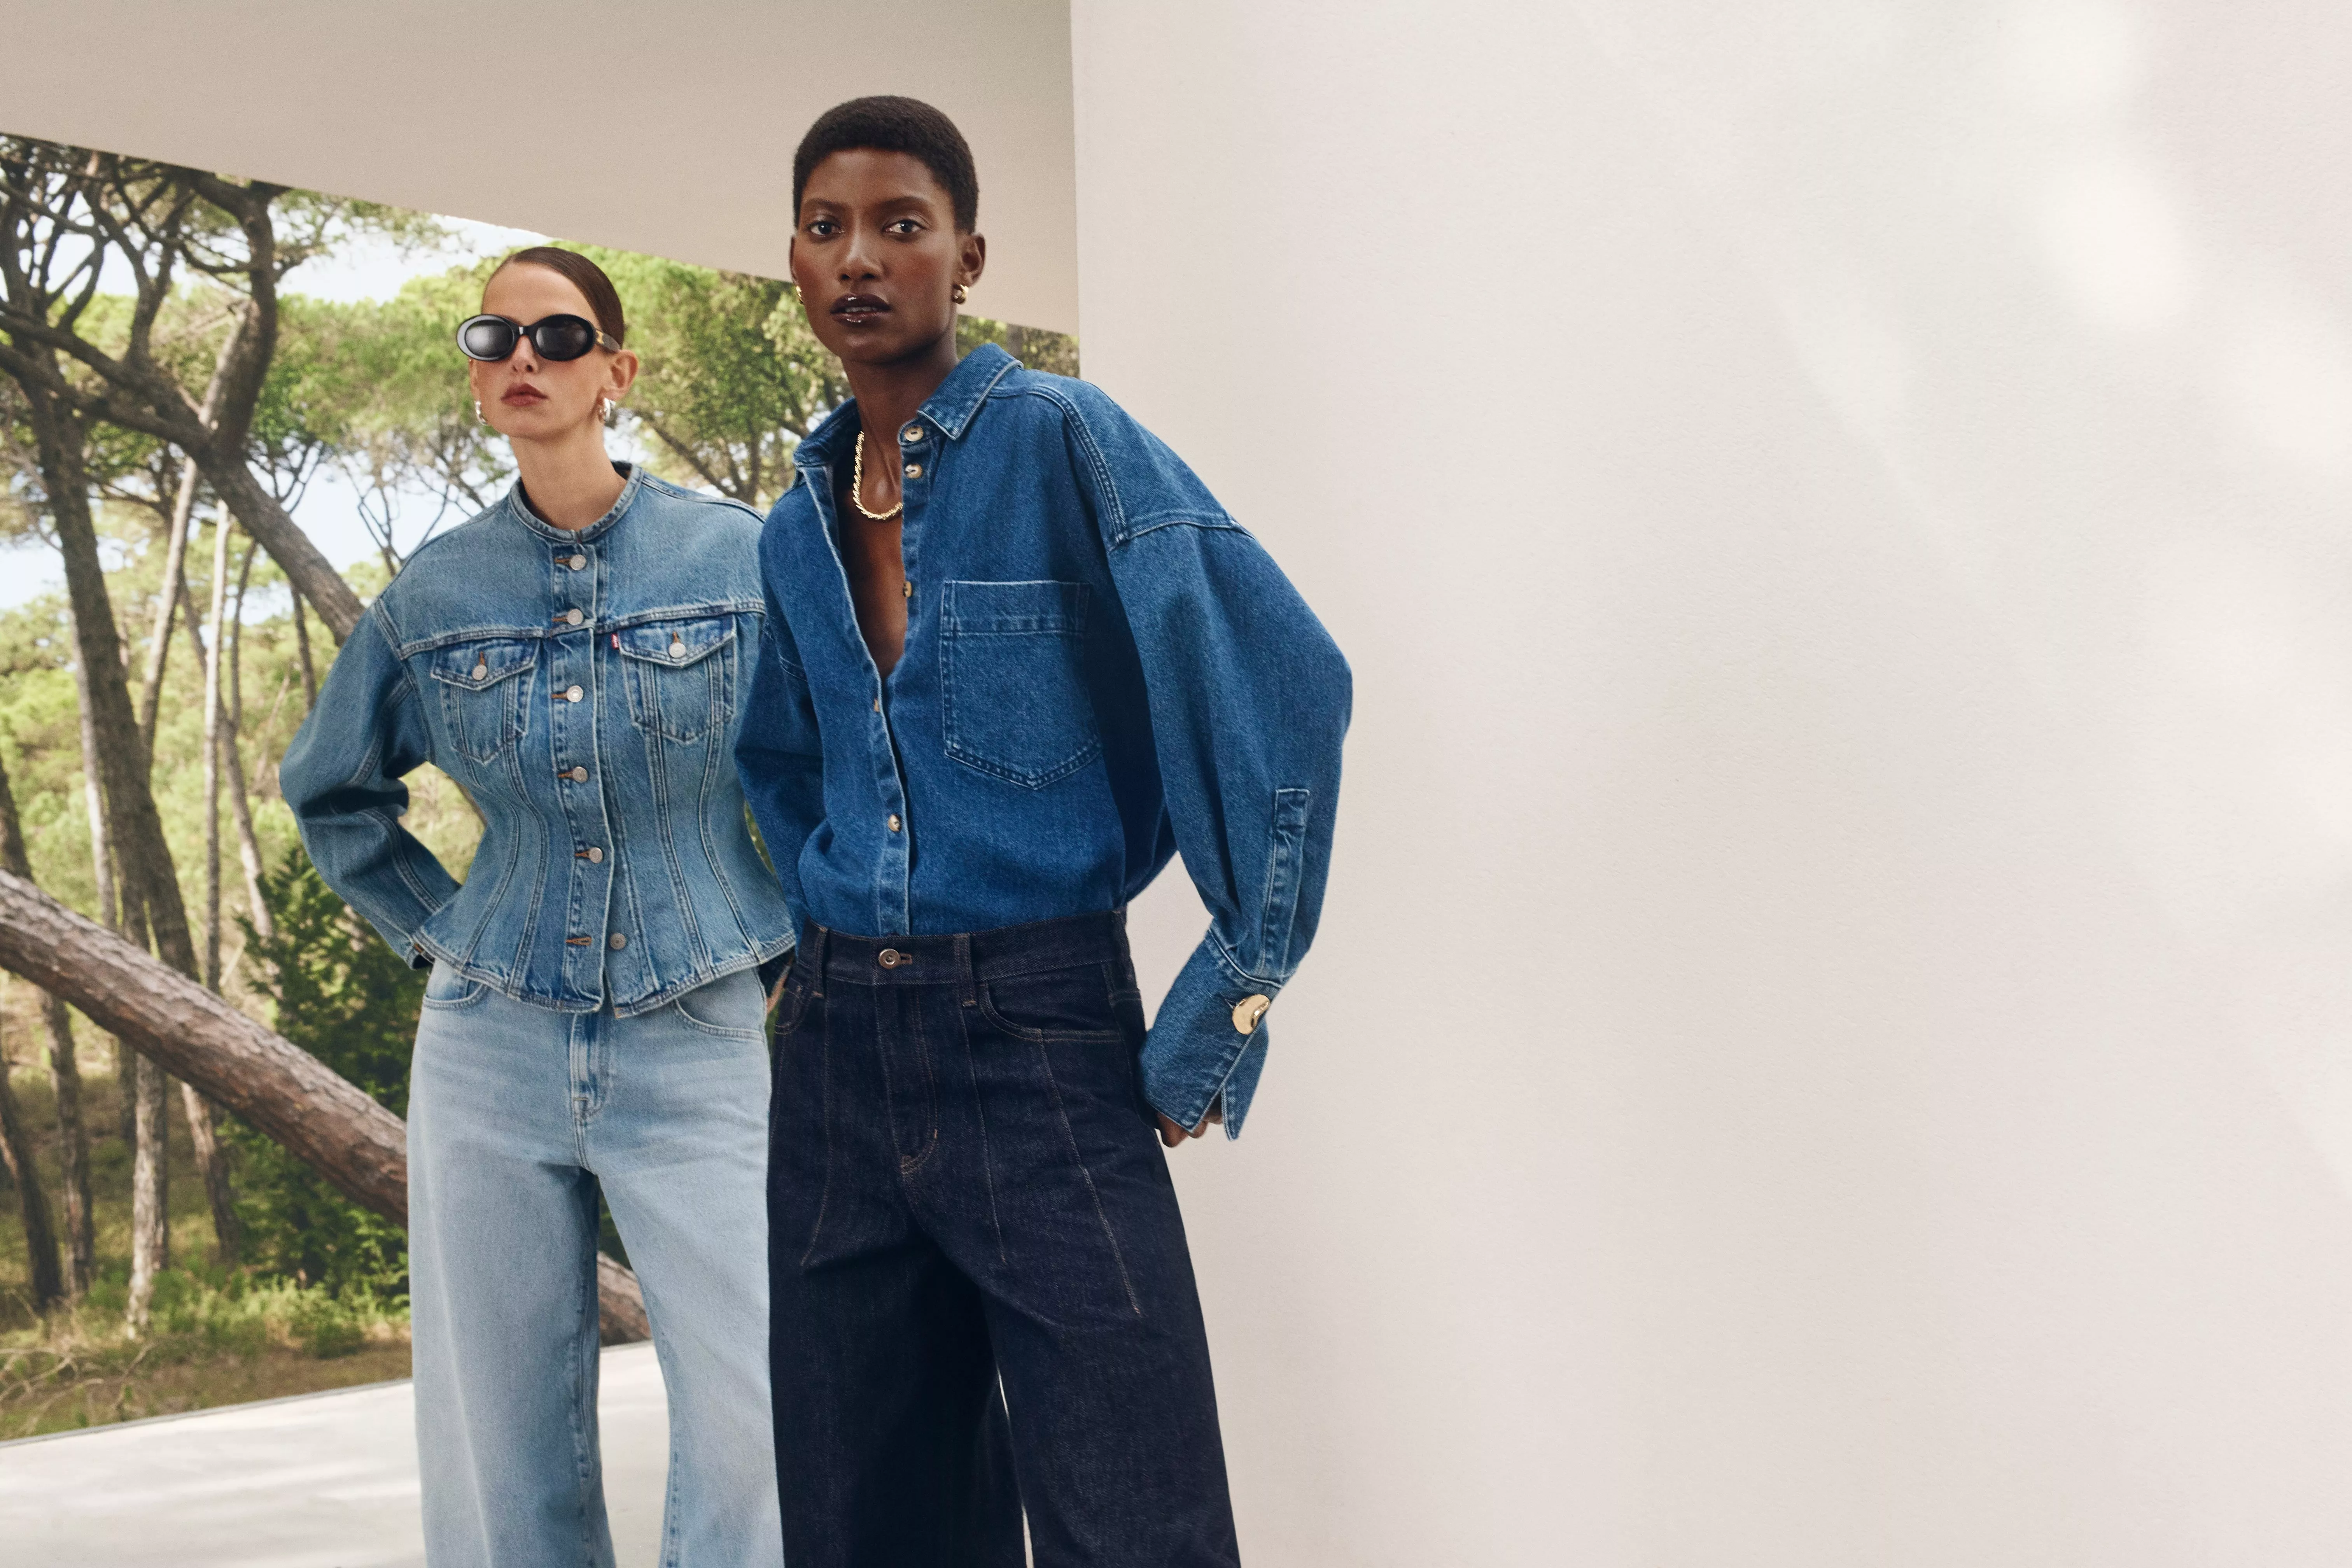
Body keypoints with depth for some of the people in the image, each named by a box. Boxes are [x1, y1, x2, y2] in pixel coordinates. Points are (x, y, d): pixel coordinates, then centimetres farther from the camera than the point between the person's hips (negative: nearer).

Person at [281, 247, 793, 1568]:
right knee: (503, 1451, 6)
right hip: (492, 1051, 3)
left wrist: (787, 935, 4)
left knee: (755, 1435, -11)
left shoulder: (738, 558, -3)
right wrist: (434, 927, 12)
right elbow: (330, 791, 21)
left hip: (699, 1050, -2)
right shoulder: (434, 595, 5)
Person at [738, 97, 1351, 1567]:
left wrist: (1231, 998, -14)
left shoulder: (1064, 443, -7)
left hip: (1041, 1026, -6)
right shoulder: (794, 533, 13)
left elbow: (1284, 686, -15)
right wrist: (817, 935, 17)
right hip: (839, 1049, 6)